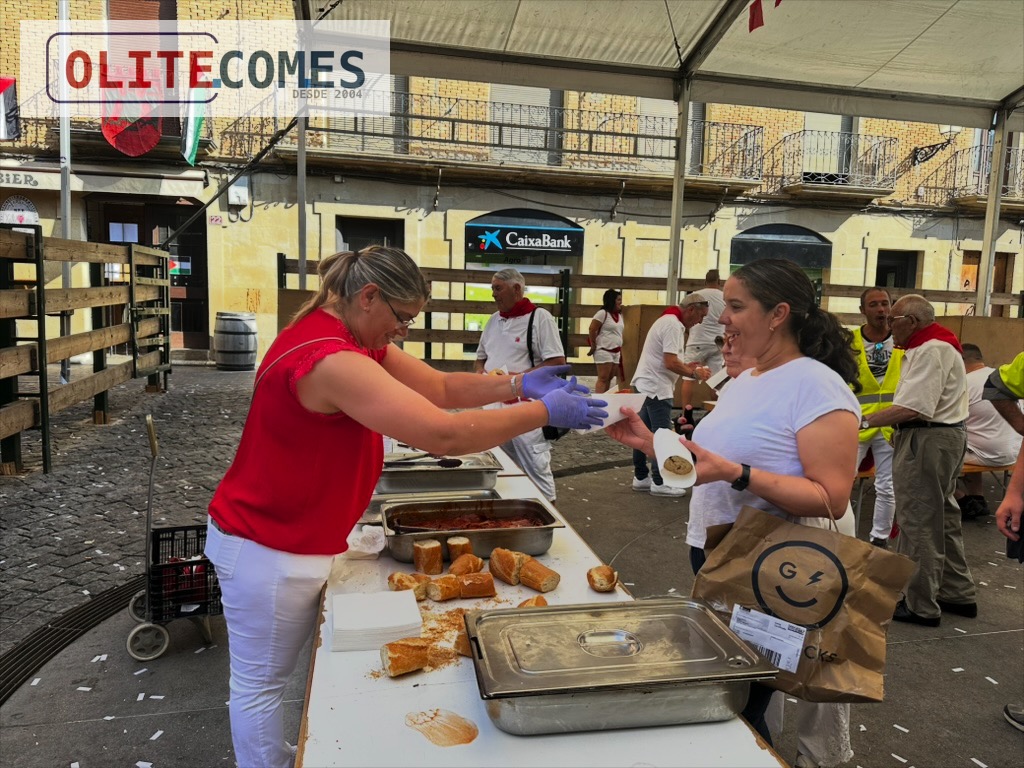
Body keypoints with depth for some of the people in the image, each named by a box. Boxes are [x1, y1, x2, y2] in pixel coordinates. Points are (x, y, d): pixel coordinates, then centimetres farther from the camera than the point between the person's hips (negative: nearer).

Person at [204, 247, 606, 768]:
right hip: (266, 549, -10)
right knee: (260, 685, 10)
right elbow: (443, 435, -36)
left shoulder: (353, 339, 3)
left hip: (304, 542, 10)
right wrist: (544, 411, -27)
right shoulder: (329, 359, -31)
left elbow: (440, 388, 2)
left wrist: (518, 385, -12)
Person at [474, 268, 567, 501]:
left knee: (535, 467, -4)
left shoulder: (539, 317, -7)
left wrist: (518, 378, -20)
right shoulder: (494, 320, 14)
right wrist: (480, 371, 1)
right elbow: (480, 358, 24)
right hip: (494, 405, 7)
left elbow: (557, 362, -13)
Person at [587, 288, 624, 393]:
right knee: (603, 378, -9)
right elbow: (592, 330, -12)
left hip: (616, 352, 7)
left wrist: (620, 350, 14)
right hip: (604, 351, -7)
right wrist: (593, 346, -6)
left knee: (609, 378, 8)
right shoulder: (603, 313, -10)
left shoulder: (619, 315, 13)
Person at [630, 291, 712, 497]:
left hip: (646, 385, 10)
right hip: (656, 387, -10)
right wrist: (694, 373, -9)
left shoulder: (668, 321, 16)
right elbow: (670, 363, -22)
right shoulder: (673, 325, -17)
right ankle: (659, 482, 1)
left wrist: (686, 366, 15)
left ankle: (641, 477, 18)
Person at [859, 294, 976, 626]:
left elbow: (913, 408, -27)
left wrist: (864, 421, -25)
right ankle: (959, 594, 30)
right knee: (943, 518, 19)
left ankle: (920, 606, 6)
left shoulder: (929, 351, -19)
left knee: (918, 524, -3)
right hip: (947, 434, 11)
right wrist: (901, 431, 15)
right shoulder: (937, 344, 16)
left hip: (927, 440, -11)